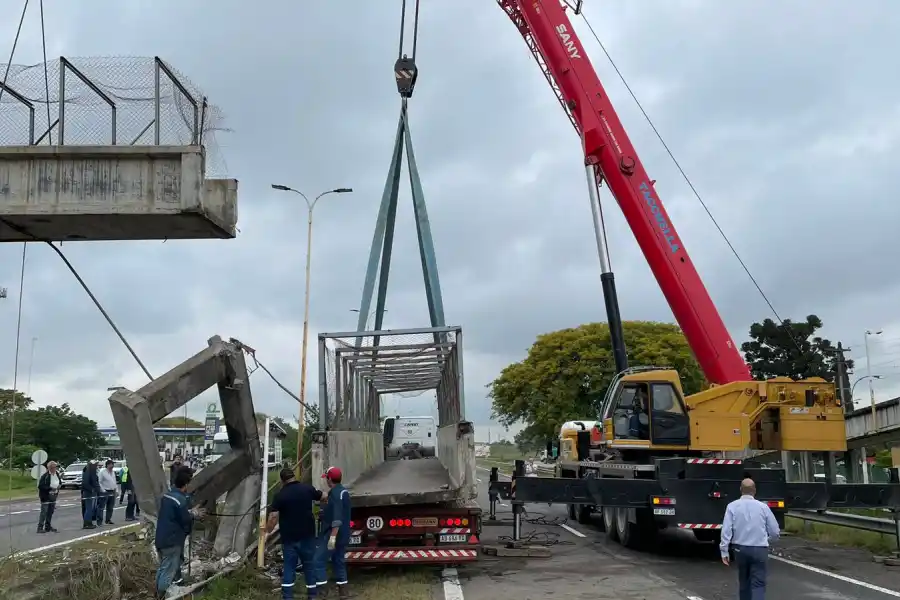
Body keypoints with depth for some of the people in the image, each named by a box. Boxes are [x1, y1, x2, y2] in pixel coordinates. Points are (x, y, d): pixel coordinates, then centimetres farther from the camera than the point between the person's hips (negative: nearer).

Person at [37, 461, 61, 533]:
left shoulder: (57, 474, 6)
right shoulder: (45, 476, -17)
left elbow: (59, 483, 22)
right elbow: (40, 486, -18)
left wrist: (58, 487, 0)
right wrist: (50, 488, -22)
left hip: (53, 496, 7)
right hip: (46, 496, -7)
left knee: (50, 512, 13)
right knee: (44, 512, -9)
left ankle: (48, 526, 22)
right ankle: (40, 527, -6)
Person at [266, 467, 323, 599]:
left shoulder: (280, 495, -10)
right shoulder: (307, 488, -3)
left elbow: (273, 517, -16)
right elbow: (322, 497, 14)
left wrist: (267, 531, -3)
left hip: (289, 537, -2)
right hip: (307, 534, 2)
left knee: (289, 566, 5)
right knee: (309, 565, 13)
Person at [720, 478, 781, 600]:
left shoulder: (732, 506, -4)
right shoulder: (763, 507, -2)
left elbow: (726, 530, -10)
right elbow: (775, 532, 4)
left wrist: (724, 551, -4)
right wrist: (767, 541, 25)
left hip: (740, 549, 2)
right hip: (759, 550, -2)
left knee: (744, 581, 21)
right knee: (758, 584, -2)